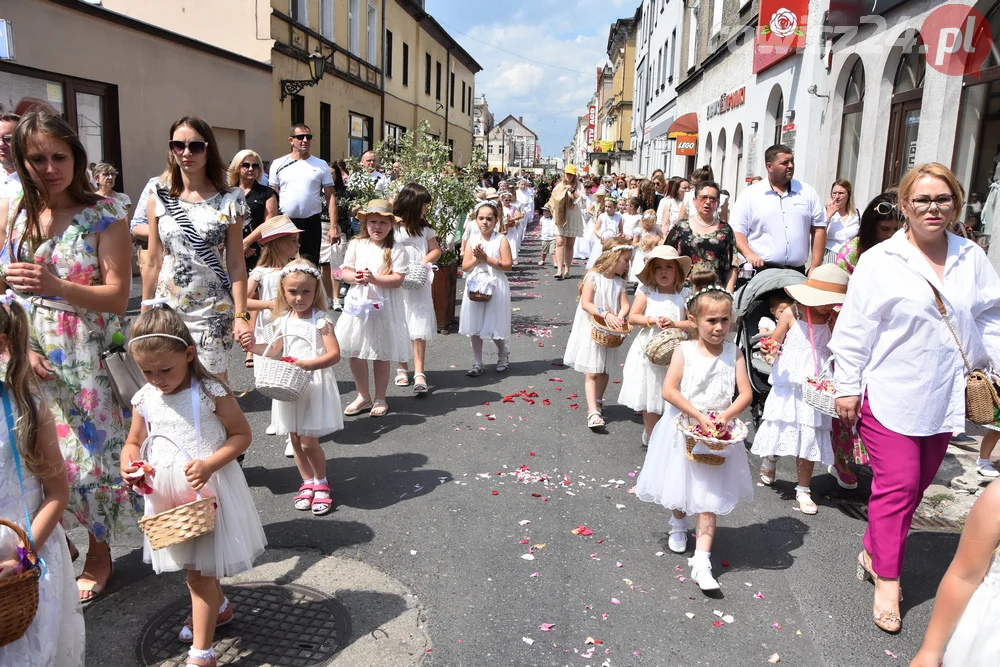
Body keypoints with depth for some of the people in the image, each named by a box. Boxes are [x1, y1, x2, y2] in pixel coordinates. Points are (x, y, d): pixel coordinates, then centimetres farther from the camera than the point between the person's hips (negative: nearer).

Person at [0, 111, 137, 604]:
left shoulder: (104, 218, -6)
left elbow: (117, 297, -10)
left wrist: (57, 286, -25)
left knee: (89, 451, 3)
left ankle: (98, 556, 24)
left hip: (86, 361, -3)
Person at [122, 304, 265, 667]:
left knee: (200, 570, -1)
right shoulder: (144, 399, -2)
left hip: (207, 490, -6)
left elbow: (241, 435, -12)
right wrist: (129, 464, -12)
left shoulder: (212, 393, -17)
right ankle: (218, 606, 50)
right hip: (166, 494, 6)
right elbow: (134, 443, 10)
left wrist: (210, 464, -26)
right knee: (191, 565, 23)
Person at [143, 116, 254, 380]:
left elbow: (236, 264, -3)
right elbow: (153, 264, 8)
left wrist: (241, 315, -9)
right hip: (167, 309, 2)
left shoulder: (228, 200, -3)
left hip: (213, 312, -2)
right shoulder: (158, 199, 3)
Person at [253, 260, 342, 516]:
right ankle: (308, 483, 28)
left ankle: (321, 484, 18)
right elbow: (275, 353, 17)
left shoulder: (320, 320, -10)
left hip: (314, 386, -5)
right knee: (296, 440, 11)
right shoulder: (282, 321, 7)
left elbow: (334, 354, -17)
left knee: (309, 442, -4)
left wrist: (309, 364, -28)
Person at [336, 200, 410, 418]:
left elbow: (398, 279, -12)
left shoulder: (395, 251, -5)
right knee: (355, 353, 8)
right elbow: (345, 271, 6)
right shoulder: (356, 245, 5)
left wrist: (374, 279, -23)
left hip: (383, 307, -3)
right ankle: (363, 396, 26)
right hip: (358, 304, 3)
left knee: (381, 354, 6)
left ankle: (380, 398, 22)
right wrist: (355, 277, -15)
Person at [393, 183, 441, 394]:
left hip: (419, 284, 2)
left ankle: (419, 373, -5)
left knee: (419, 328, -5)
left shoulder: (424, 228, 8)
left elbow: (436, 249, 12)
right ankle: (402, 368, 23)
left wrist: (425, 261, -7)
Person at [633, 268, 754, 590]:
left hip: (718, 432, 1)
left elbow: (746, 393, -7)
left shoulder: (733, 353, -3)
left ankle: (701, 563, 4)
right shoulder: (684, 351, -8)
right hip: (683, 429, 0)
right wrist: (699, 416, -23)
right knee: (680, 486, 18)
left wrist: (724, 416, -24)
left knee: (709, 497, 1)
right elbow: (669, 390, -16)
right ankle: (678, 524, 51)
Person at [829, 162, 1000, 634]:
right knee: (896, 486, -4)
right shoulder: (879, 261, -9)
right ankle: (887, 584, 8)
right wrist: (847, 386, -7)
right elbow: (855, 329, -7)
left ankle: (873, 551, 33)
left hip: (944, 398, 5)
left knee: (917, 484, 15)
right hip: (890, 395, -5)